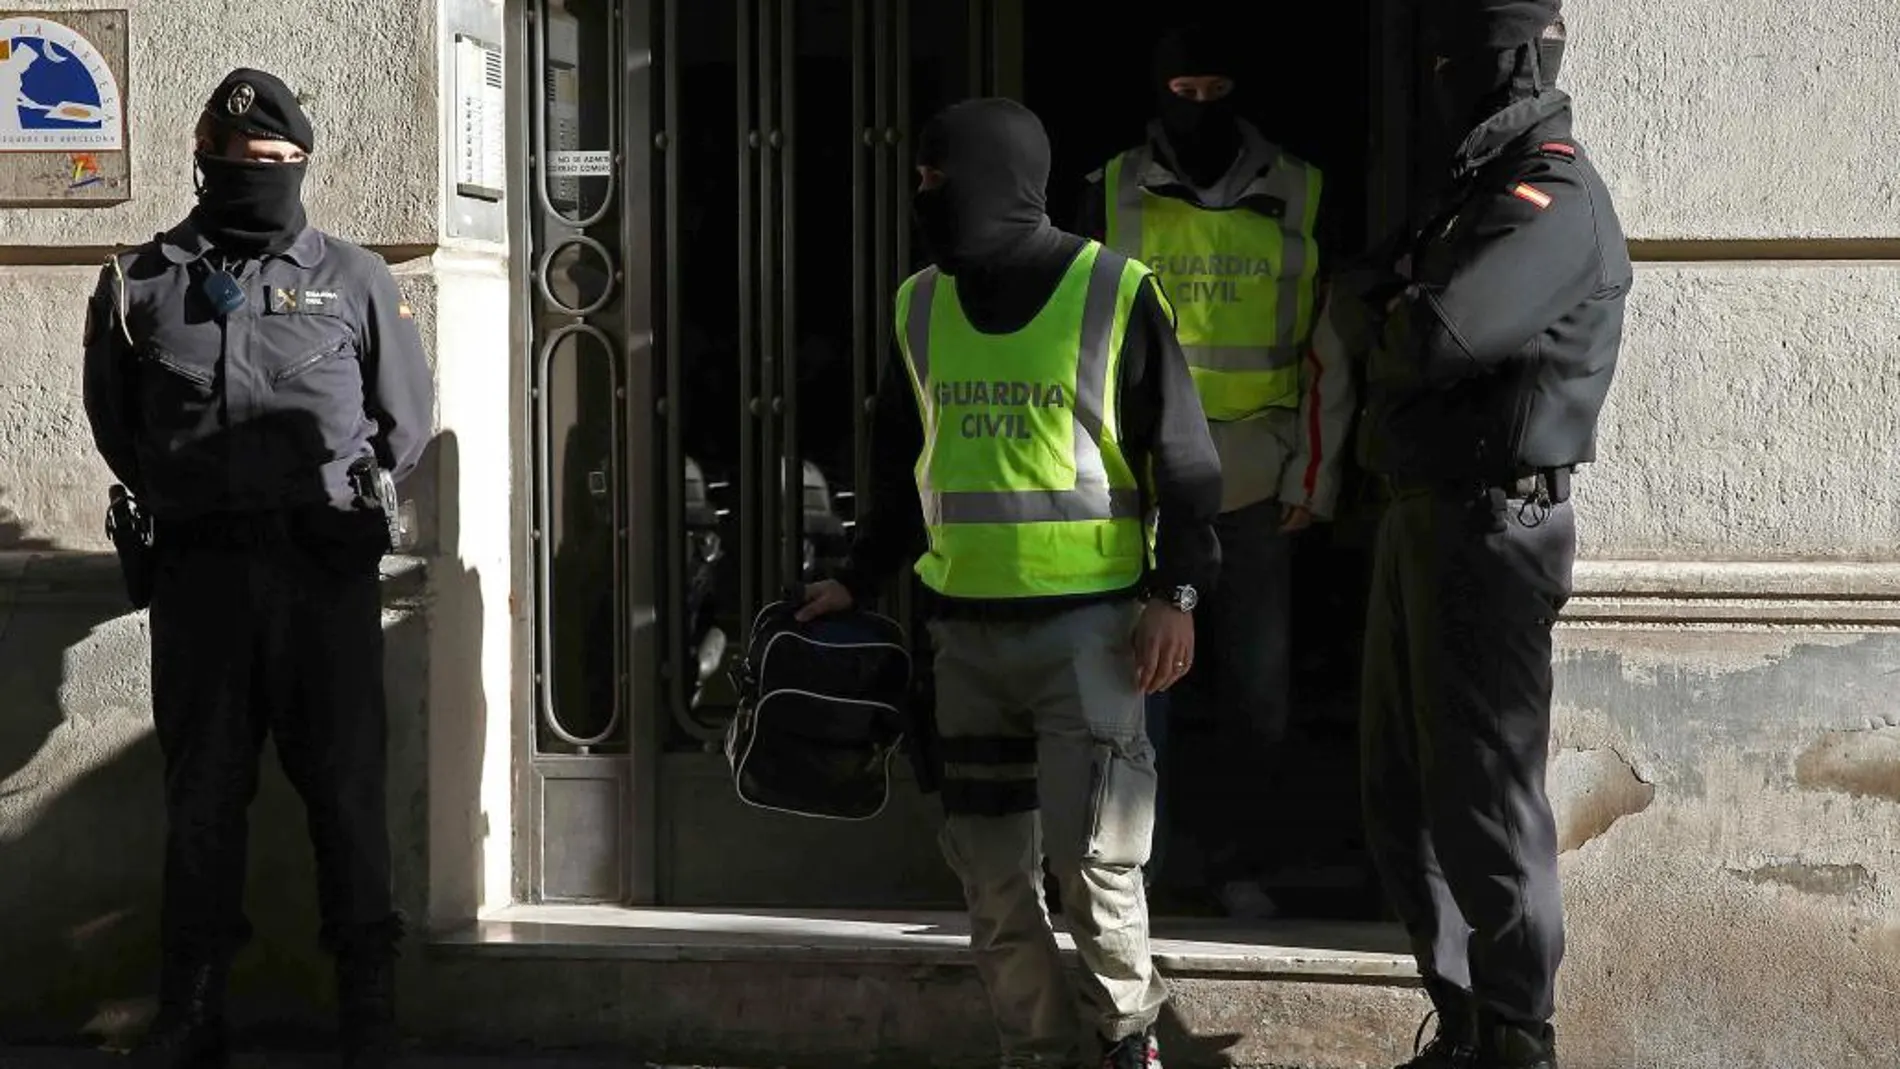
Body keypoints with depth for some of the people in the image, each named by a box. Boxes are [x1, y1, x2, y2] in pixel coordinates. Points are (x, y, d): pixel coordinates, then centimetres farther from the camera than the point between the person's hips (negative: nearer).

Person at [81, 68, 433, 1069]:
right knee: (202, 794, 6)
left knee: (346, 788, 0)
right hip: (199, 569, 1)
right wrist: (185, 498, 12)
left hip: (326, 566, -1)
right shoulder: (141, 282, 7)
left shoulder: (353, 279, 8)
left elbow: (405, 422, 14)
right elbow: (114, 423, 17)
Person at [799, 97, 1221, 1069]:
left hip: (1088, 624, -5)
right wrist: (858, 582, 17)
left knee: (1091, 854, -8)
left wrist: (1175, 595, -9)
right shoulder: (919, 306, 10)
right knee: (991, 868, 6)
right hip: (966, 632, 5)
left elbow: (1183, 459, -3)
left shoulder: (1116, 296, -5)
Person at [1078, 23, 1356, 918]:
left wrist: (1314, 477, 3)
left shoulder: (1298, 199, 5)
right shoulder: (1114, 196, 4)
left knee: (1256, 688, 3)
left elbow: (1327, 352, 7)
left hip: (1254, 484, 1)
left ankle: (1236, 860, 14)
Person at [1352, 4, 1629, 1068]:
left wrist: (1389, 338, -7)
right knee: (1407, 795, 16)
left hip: (1491, 530, -10)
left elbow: (1432, 339, -27)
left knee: (1483, 803, -4)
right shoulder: (1483, 188, 16)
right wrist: (1402, 307, -3)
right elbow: (1407, 325, 18)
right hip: (1425, 519, 10)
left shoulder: (1555, 199, -16)